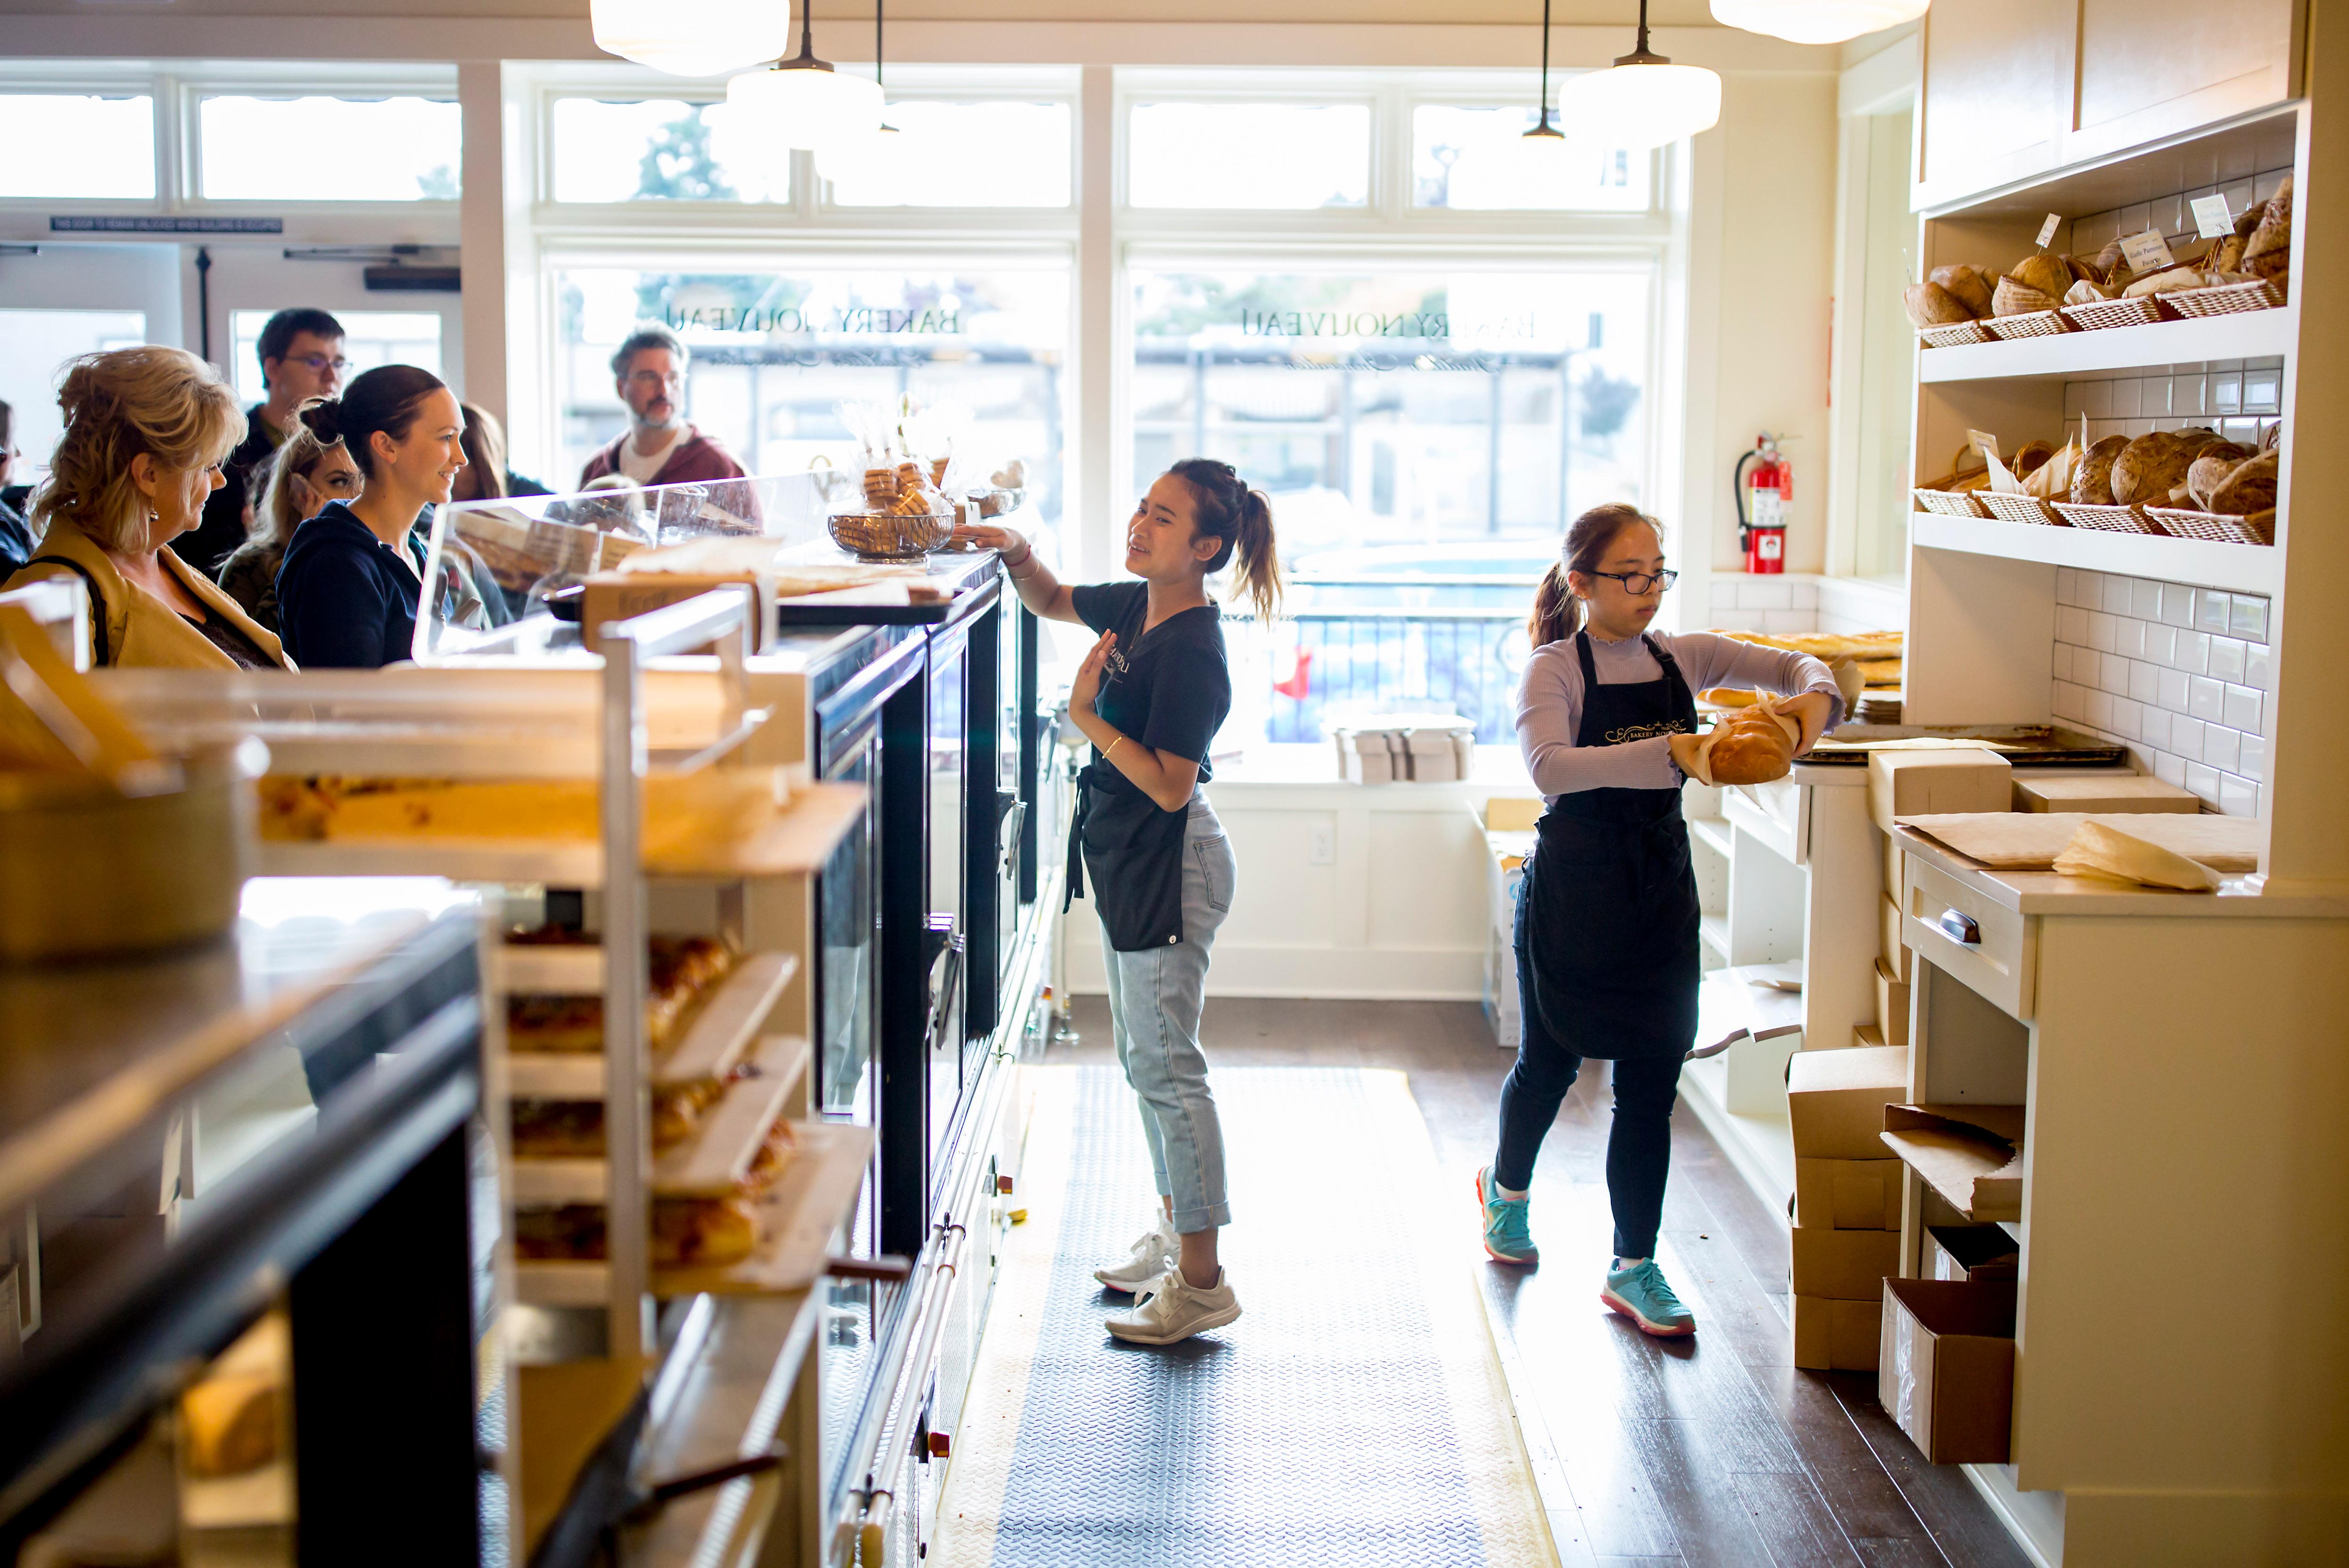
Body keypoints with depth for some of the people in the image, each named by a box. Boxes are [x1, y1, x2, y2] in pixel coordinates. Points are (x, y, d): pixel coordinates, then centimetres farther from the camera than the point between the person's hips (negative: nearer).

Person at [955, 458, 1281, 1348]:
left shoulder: (1193, 652, -22)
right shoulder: (1136, 607, 5)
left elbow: (1170, 786, -24)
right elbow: (1052, 601, 23)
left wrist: (1086, 717, -23)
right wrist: (1016, 554, 4)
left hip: (1171, 867, -10)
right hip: (1129, 863, 10)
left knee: (1166, 1064, -5)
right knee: (1145, 1058, 18)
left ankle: (1201, 1282, 3)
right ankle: (1173, 1234, 32)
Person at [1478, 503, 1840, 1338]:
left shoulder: (1680, 657, 4)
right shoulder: (1554, 668, -10)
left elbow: (1792, 665, 5)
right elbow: (1549, 766, -28)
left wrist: (1816, 695, -19)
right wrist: (1671, 752, -38)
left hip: (1661, 889, 4)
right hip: (1574, 887, -4)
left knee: (1652, 1082, 2)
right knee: (1550, 1062, 14)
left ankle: (1634, 1270, 12)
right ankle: (1507, 1188, 43)